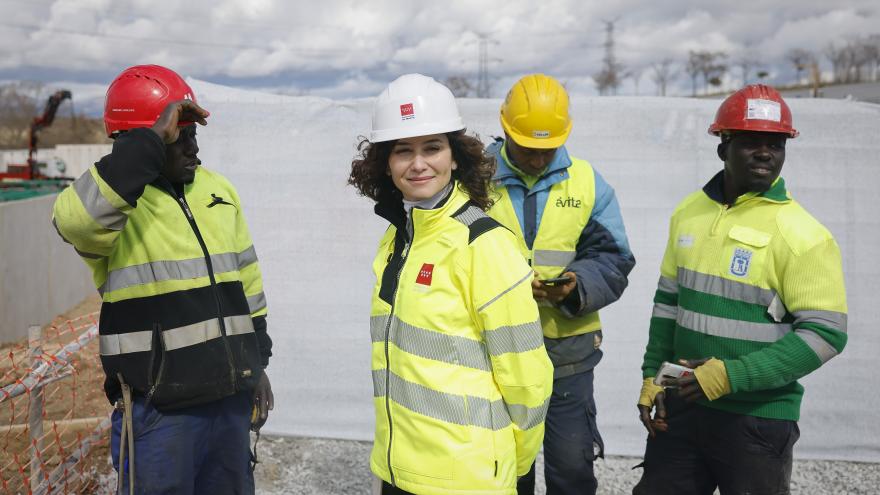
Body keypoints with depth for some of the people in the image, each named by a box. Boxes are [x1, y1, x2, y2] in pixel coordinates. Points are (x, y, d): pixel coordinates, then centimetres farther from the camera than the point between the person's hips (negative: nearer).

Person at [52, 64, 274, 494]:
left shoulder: (217, 190, 9)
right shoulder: (110, 197, -10)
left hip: (231, 398, 6)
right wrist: (151, 141, -33)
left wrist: (257, 364, 16)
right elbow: (78, 219, -37)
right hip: (159, 411, -6)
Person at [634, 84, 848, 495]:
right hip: (682, 405, 5)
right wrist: (652, 375, 9)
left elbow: (825, 333, -15)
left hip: (758, 419, -5)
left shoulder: (803, 235, -13)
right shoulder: (689, 213, 4)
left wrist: (732, 376, -21)